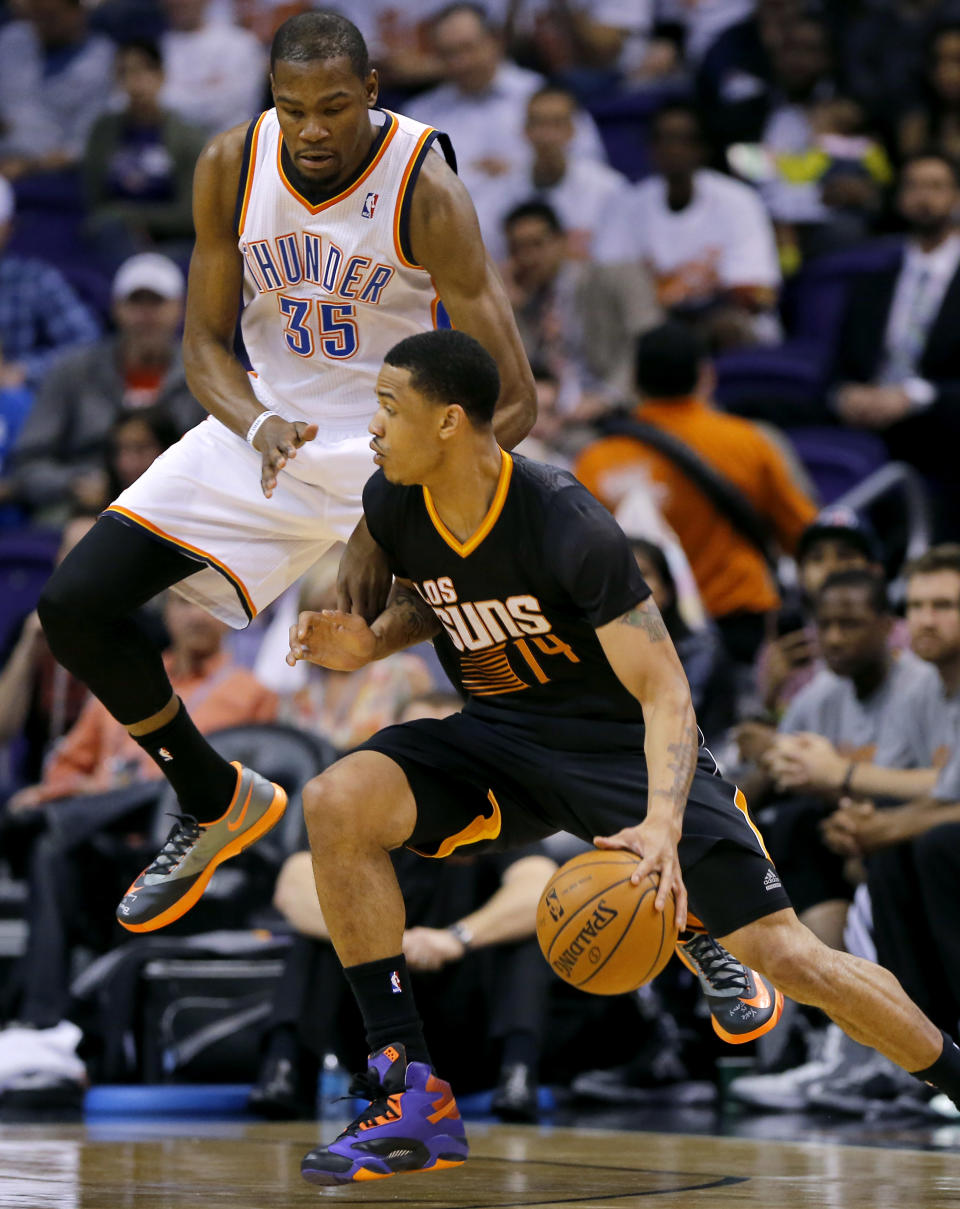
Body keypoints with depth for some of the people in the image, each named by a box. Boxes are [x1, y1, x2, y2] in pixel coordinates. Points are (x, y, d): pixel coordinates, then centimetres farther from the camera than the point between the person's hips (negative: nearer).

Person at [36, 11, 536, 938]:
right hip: (268, 422, 4)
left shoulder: (424, 190, -23)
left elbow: (510, 399, -24)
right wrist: (257, 425, -22)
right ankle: (217, 806, 18)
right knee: (74, 606, -5)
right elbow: (205, 344, 0)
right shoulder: (231, 167, -10)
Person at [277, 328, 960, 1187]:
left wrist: (662, 824, -43)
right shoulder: (392, 505, -9)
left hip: (623, 747, -5)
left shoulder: (568, 528, -27)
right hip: (497, 739, 5)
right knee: (336, 803, -23)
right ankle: (413, 1099, -18)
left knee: (783, 954, -12)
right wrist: (371, 644, -7)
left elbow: (664, 692, -26)